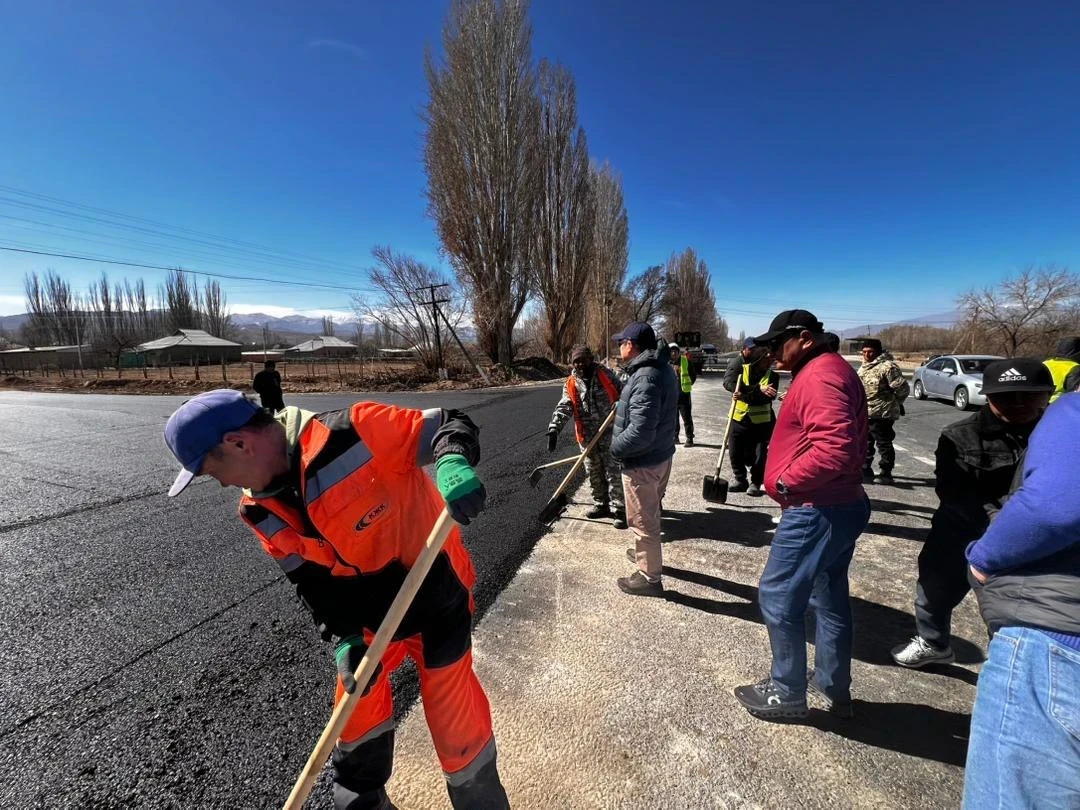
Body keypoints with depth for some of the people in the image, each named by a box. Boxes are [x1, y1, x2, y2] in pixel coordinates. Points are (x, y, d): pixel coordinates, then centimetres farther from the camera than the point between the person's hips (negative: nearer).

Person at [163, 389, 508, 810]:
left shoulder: (356, 433, -28)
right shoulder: (261, 511, -4)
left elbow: (451, 425, -24)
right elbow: (315, 581, 1)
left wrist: (453, 462, -45)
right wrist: (346, 637, -11)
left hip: (436, 598, -6)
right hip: (369, 613, 6)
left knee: (455, 721, 8)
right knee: (357, 711, 23)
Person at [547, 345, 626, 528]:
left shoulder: (605, 374, -1)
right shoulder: (570, 384, 2)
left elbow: (622, 391, 7)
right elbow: (563, 408, -8)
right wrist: (554, 428, -22)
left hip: (610, 432, -3)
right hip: (587, 437, 3)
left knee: (614, 472, -2)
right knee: (594, 474, 14)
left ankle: (619, 510, 8)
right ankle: (601, 505, 31)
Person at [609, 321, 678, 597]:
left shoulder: (645, 378, -28)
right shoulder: (663, 368, 6)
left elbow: (640, 432, -33)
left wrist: (616, 447, -17)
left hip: (642, 462, -10)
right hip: (661, 454, 10)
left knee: (643, 520, 6)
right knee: (650, 514, 27)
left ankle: (649, 577, 22)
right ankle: (646, 554, 48)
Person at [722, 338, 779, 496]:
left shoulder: (772, 376, 0)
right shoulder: (740, 369, -3)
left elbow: (769, 396, -17)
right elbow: (729, 382, -24)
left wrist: (745, 395, -31)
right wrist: (758, 390, -32)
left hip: (762, 421, 0)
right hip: (739, 418, 0)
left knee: (759, 455, 3)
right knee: (735, 453, 7)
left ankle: (755, 483, 22)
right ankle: (741, 480, 27)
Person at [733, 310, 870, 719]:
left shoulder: (819, 376, -19)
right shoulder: (828, 371, 15)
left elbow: (834, 446, -31)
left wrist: (786, 481, -20)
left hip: (817, 511, -11)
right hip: (840, 505, 11)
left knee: (778, 597, 2)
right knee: (829, 598, 20)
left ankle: (787, 692, 18)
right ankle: (834, 688, 36)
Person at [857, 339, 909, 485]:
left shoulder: (887, 366, -16)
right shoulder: (863, 366, 12)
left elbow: (902, 388, -16)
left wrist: (895, 403, -2)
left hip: (881, 414, -9)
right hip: (864, 413, 9)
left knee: (884, 444, 3)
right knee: (865, 443, 18)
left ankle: (885, 474, 14)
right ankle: (865, 469, 32)